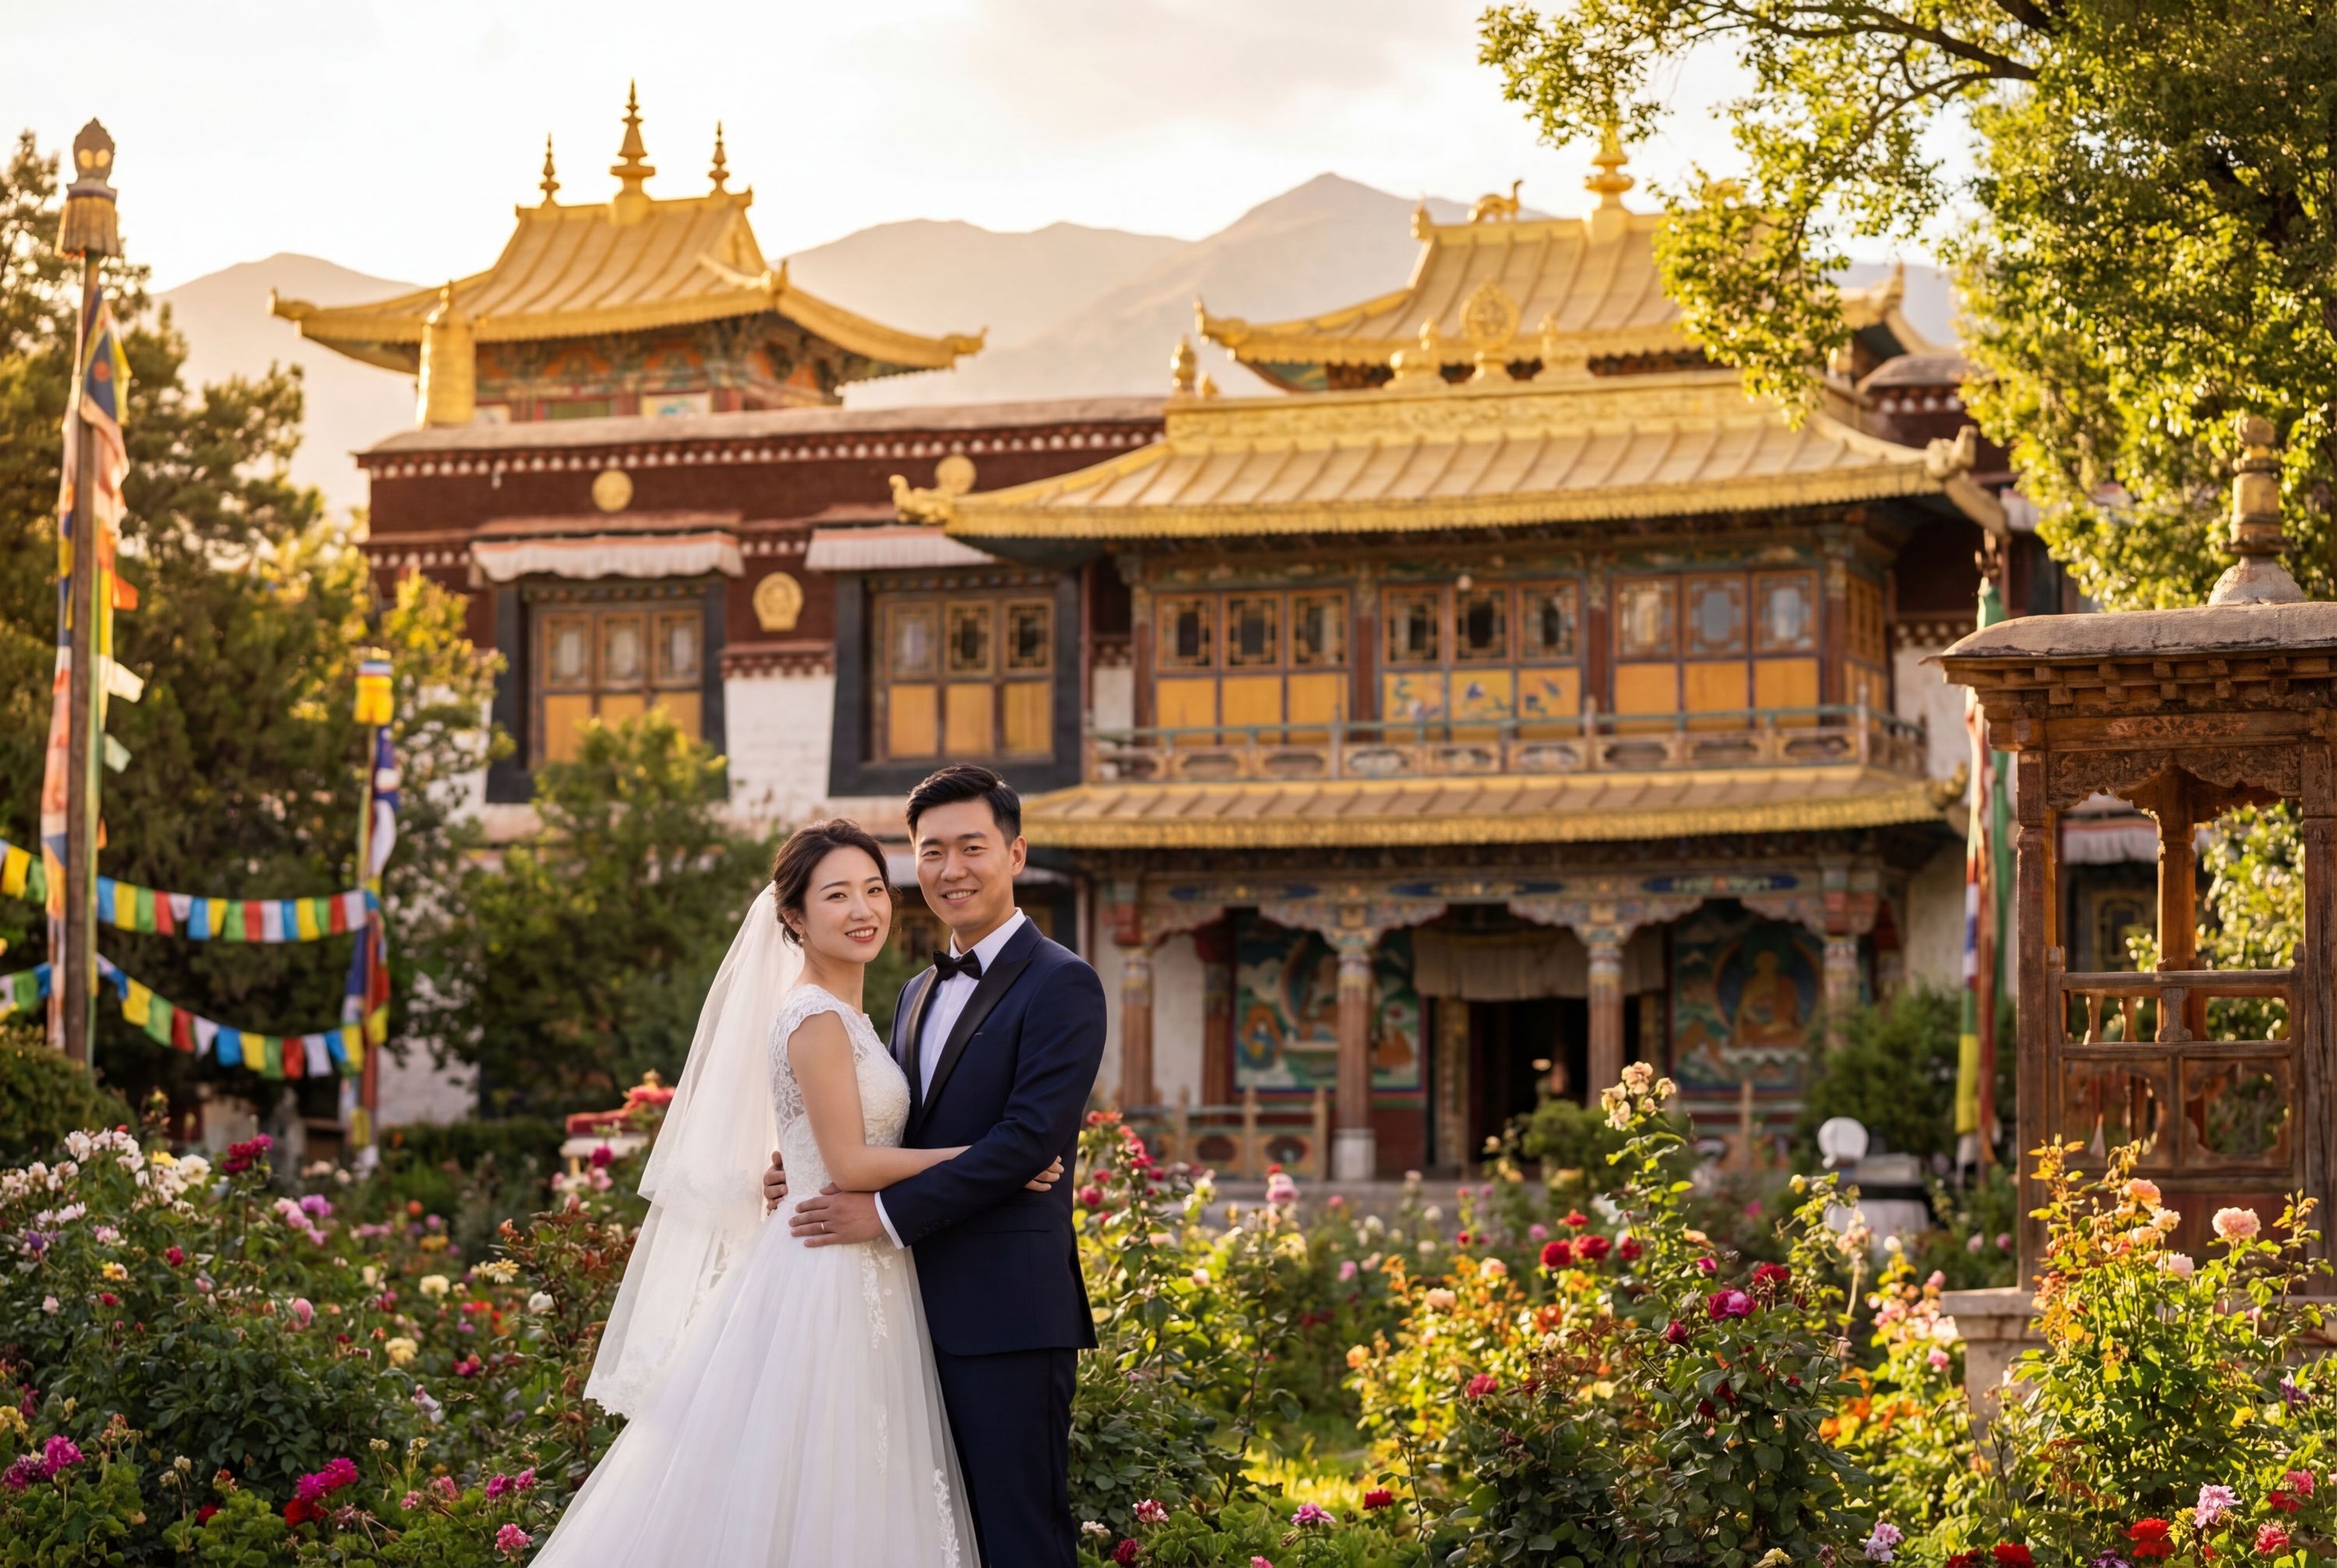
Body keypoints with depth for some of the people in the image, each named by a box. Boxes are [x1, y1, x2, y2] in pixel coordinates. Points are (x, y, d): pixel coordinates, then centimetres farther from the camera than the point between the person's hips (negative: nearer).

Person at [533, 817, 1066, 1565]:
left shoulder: (843, 1017, 15)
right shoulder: (817, 1018, -13)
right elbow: (850, 1164, -17)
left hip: (859, 1281, 9)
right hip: (831, 1285, -9)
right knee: (815, 1506, -6)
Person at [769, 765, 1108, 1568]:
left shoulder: (1061, 985, -8)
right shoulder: (919, 993, 19)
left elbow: (1029, 1139, -18)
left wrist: (888, 1212, -18)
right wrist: (810, 1168, 1)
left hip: (1008, 1312, -8)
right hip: (927, 1311, 8)